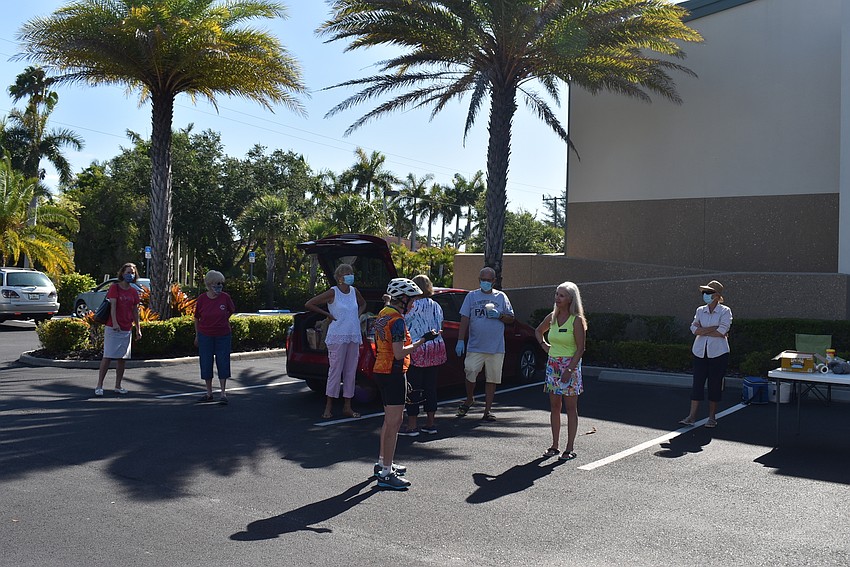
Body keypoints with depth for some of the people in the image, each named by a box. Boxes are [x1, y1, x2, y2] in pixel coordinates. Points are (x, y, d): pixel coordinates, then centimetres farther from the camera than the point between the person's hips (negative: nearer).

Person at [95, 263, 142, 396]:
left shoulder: (134, 292, 11)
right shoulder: (114, 288, -4)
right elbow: (113, 306, -15)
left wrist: (138, 329, 13)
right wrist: (115, 323, -27)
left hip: (127, 330, 5)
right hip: (113, 328, -5)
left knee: (123, 358, 7)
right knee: (108, 356, -6)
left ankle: (118, 386, 16)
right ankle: (99, 386, 0)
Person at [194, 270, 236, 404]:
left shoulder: (225, 297, -8)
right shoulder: (201, 299, -7)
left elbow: (232, 310, 13)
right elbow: (197, 318, 5)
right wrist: (197, 335, 9)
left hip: (223, 335, 0)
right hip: (205, 336, 1)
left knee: (223, 363, -1)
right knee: (206, 364, 5)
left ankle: (223, 393, 8)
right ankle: (209, 393, 18)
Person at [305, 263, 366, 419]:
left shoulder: (354, 291, 8)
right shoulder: (332, 293, -8)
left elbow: (363, 303, 31)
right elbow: (309, 304, -6)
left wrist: (358, 314, 12)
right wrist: (327, 314, -6)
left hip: (354, 337, 6)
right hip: (337, 337, -6)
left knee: (351, 372, 7)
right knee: (335, 371, -3)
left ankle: (347, 407, 14)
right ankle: (329, 407, 6)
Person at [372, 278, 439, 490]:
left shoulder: (383, 315, 12)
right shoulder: (397, 319, -18)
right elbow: (399, 353, -24)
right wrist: (424, 340, -20)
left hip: (381, 370, 10)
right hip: (393, 373, -10)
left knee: (389, 419, 21)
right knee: (394, 422, -6)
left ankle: (382, 462, 32)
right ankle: (386, 474, -3)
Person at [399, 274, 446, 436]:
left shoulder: (415, 305, -11)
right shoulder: (437, 306, 10)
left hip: (418, 351, -7)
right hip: (437, 349, 7)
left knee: (413, 388, 1)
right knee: (431, 386, 12)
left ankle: (412, 425, 4)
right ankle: (430, 423, 18)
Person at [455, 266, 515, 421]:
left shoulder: (501, 297, 9)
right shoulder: (471, 296, 7)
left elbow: (511, 319, 12)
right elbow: (464, 319, 4)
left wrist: (499, 315, -9)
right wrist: (460, 340, -4)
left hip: (496, 348, 1)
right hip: (475, 347, -1)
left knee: (492, 379, 4)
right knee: (470, 374, -5)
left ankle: (488, 410, 14)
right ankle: (469, 399, 23)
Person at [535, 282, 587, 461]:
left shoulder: (576, 320, -10)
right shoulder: (552, 317, 7)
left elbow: (580, 348, -13)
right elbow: (538, 331, 28)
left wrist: (570, 369, -19)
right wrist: (543, 344, 11)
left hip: (570, 365, -6)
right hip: (552, 365, 6)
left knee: (571, 408, 1)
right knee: (554, 407, 9)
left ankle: (570, 448, 6)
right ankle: (555, 446, 17)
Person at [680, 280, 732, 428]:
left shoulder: (725, 311, -3)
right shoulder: (700, 310, 10)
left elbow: (722, 332, -15)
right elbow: (694, 329, -3)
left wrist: (703, 330, -9)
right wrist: (714, 328, -11)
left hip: (718, 352, -3)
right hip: (700, 351, 3)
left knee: (715, 384, 3)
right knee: (697, 383, 0)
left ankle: (712, 417, 14)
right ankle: (692, 416, 1)